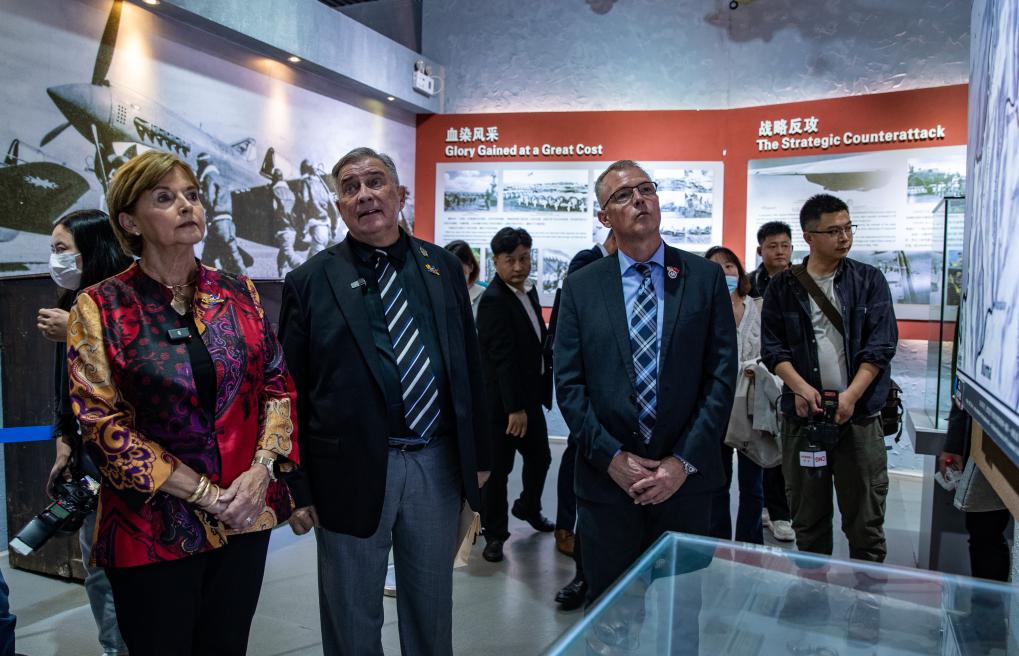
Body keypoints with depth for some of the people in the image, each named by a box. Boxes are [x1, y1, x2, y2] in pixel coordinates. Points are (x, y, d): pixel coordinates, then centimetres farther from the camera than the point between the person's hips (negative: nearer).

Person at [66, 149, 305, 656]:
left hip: (246, 517, 3)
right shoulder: (100, 308, -6)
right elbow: (102, 423, -11)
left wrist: (263, 467, -11)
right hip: (154, 528, -3)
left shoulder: (239, 293, 3)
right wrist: (206, 493, -14)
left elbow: (277, 385, 5)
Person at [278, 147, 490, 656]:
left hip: (438, 464, 3)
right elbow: (292, 390, -2)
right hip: (352, 471, -2)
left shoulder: (444, 267, 5)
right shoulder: (310, 282, -4)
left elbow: (469, 364, 7)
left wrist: (478, 455, 8)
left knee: (433, 608, 21)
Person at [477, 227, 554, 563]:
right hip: (503, 402, -8)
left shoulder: (528, 290, 8)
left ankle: (528, 507, 44)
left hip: (529, 396, 8)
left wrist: (544, 389, 10)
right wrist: (515, 408, -23)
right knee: (498, 469, 4)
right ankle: (494, 534, 21)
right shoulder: (494, 300, -18)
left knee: (540, 458, 20)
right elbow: (503, 357, -22)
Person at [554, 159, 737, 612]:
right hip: (606, 478, 0)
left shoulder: (704, 277, 1)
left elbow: (721, 375, -4)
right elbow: (568, 384, -2)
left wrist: (684, 461, -10)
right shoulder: (580, 287, 2)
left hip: (685, 479, 0)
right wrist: (612, 457, -11)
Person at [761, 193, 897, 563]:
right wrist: (801, 387, -15)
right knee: (808, 518, 11)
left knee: (865, 518, 5)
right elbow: (772, 347, 1)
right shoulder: (783, 286, 6)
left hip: (859, 413, 0)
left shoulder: (869, 280, 5)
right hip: (802, 413, 1)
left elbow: (880, 344, -2)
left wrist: (850, 396, -13)